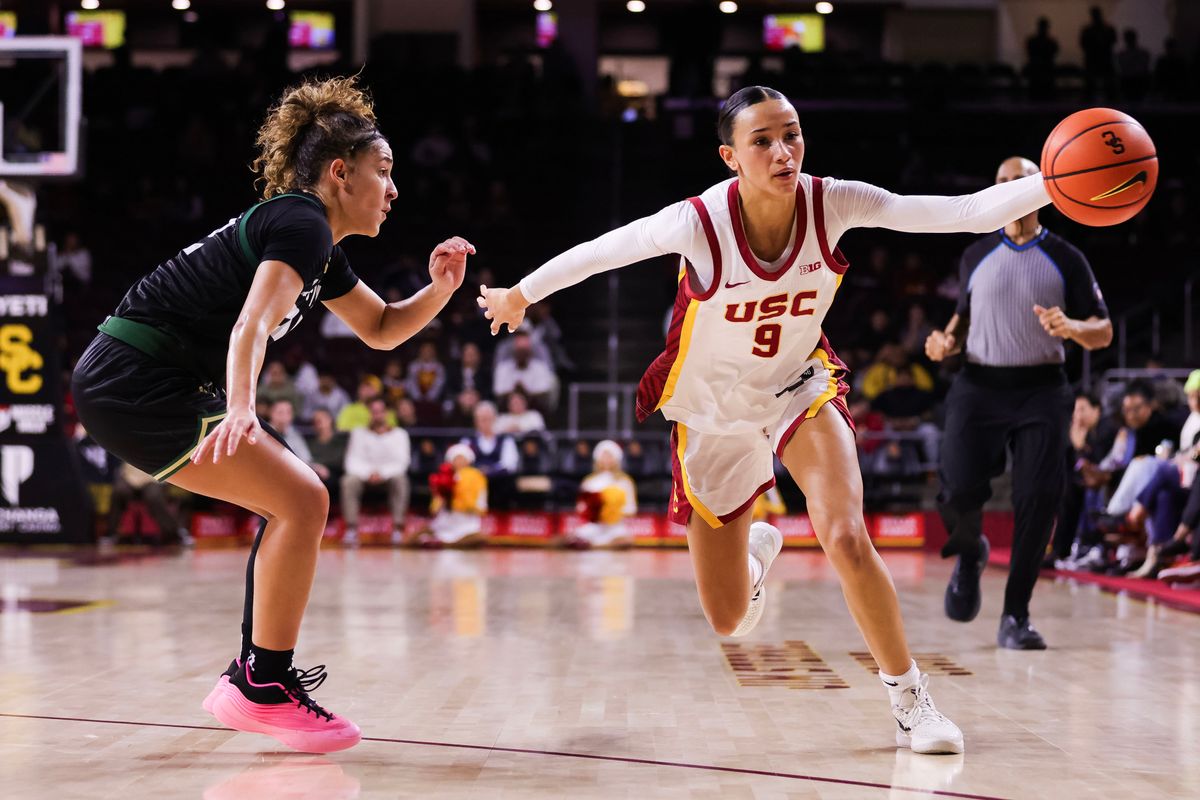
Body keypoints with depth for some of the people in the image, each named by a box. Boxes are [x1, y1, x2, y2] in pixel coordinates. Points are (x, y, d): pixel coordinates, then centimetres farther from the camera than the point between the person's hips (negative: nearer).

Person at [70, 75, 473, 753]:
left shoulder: (319, 246, 16)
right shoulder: (299, 223, -13)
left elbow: (383, 329, 27)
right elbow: (251, 325, -29)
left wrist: (440, 287, 9)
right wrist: (241, 409, -46)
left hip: (160, 386, 10)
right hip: (135, 382, -10)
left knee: (297, 502, 13)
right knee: (301, 500, -14)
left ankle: (254, 676, 16)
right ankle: (264, 687, -6)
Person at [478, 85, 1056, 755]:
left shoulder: (832, 204, -22)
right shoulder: (701, 222, -28)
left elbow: (966, 212, -28)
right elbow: (600, 252, -12)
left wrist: (1054, 183, -41)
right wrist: (520, 296, 2)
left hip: (798, 386, 1)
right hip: (714, 411, 0)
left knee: (847, 539, -27)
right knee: (728, 619, 7)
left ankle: (911, 699, -6)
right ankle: (755, 553, 46)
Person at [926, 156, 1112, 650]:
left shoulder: (1064, 259, 3)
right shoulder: (976, 256, 10)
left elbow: (1103, 333, 3)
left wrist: (1070, 327, -19)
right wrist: (947, 341, 2)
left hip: (1040, 391, -1)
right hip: (979, 386, 1)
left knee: (1039, 497, -12)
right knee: (960, 490, -17)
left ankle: (1015, 617, -1)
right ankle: (969, 554, 18)